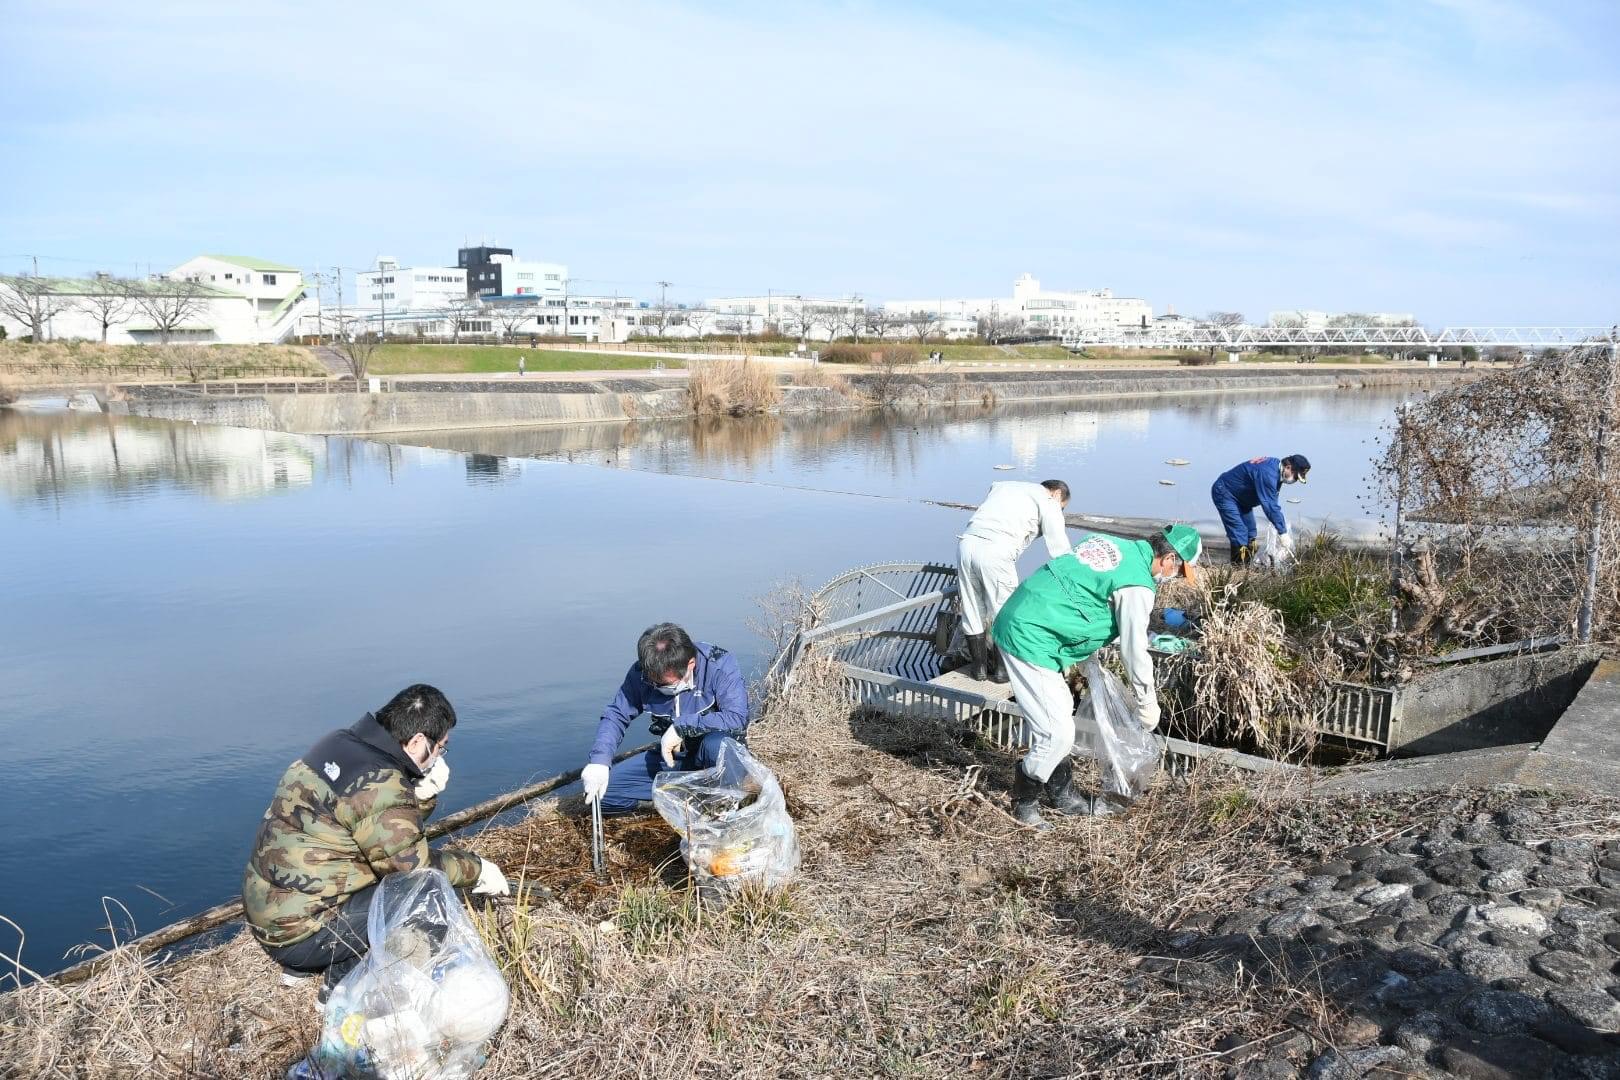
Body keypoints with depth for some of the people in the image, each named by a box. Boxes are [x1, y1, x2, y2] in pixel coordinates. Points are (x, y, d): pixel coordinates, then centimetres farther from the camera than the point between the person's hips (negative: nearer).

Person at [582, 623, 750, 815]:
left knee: (717, 744, -41)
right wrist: (599, 760, -19)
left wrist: (681, 725, -28)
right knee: (600, 789, -9)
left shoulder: (719, 664, -23)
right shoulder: (641, 673, -9)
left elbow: (737, 719, -32)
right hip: (672, 755, 4)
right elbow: (615, 716, -2)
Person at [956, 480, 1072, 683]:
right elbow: (1060, 548, 7)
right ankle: (1001, 669, 19)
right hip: (996, 552, -6)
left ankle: (979, 667, 25)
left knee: (972, 612, 14)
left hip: (966, 542, 6)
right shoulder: (1048, 501, 11)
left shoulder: (1003, 486, 31)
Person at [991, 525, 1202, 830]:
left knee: (1059, 716, 19)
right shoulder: (1137, 586, -14)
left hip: (1015, 621, 10)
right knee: (1058, 733, -5)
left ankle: (1062, 795, 30)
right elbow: (1134, 652, -7)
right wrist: (1148, 705, 8)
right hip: (1031, 640, -10)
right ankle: (1024, 801, 13)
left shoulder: (1113, 543, 12)